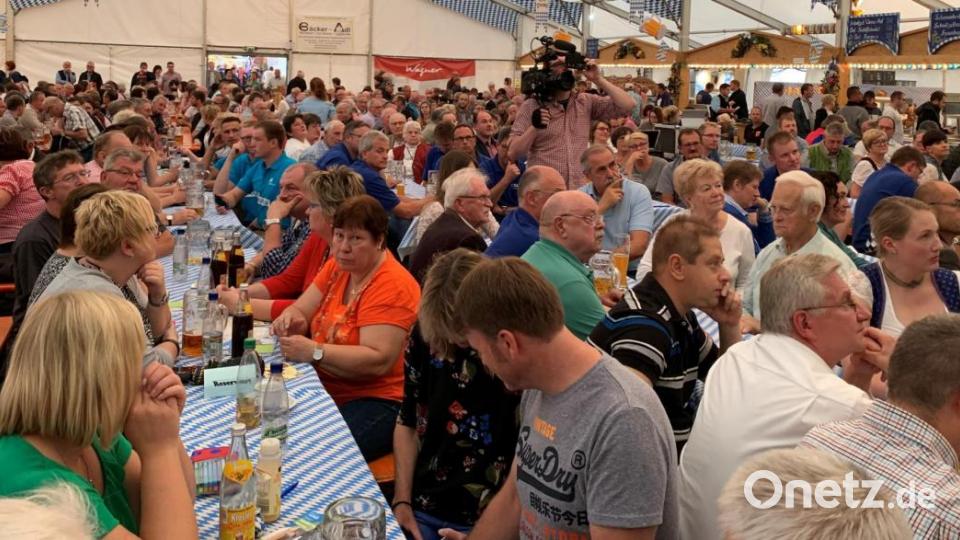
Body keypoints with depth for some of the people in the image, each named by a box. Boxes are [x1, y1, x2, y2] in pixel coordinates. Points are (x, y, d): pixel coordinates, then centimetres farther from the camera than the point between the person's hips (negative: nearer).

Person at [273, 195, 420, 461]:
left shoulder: (392, 286, -16)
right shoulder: (337, 267, 9)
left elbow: (379, 360, -23)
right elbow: (301, 312, 12)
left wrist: (315, 351, -30)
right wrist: (291, 318, -12)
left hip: (375, 401, -7)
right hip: (324, 389, 8)